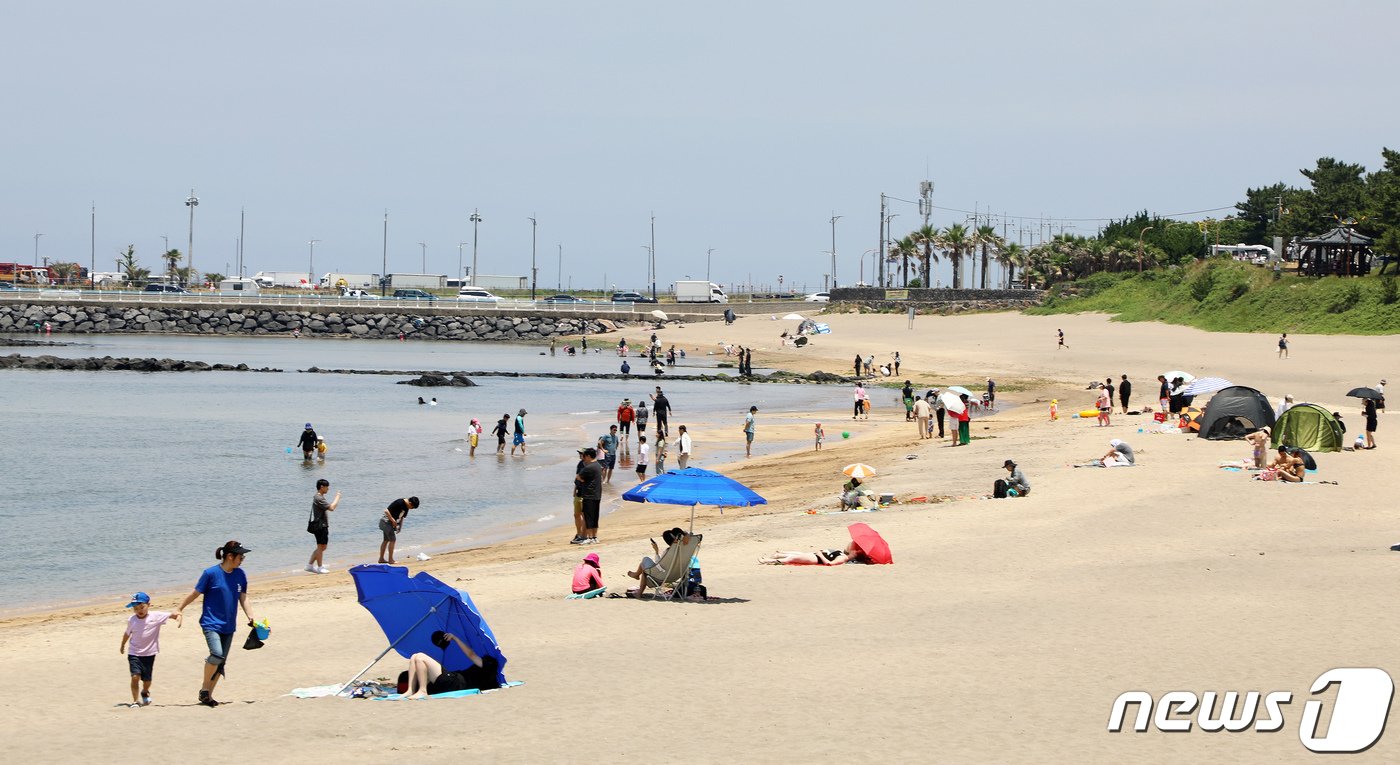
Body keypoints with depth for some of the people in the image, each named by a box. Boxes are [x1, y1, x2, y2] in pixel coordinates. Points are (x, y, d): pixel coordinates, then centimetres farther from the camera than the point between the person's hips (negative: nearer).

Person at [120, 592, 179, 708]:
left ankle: (145, 693, 44)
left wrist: (177, 615, -37)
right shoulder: (132, 620, -3)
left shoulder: (156, 616, -9)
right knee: (135, 676, -17)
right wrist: (122, 646, 27)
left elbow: (171, 615, -15)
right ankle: (136, 700, -6)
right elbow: (127, 633, 14)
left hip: (149, 653, 0)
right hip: (134, 653, 0)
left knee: (146, 679, 11)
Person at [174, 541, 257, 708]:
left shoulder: (240, 575, 5)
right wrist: (179, 609, 4)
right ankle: (204, 689, -6)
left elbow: (243, 597, 10)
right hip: (211, 623, -6)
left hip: (228, 626, 6)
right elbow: (195, 593, -1)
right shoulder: (211, 573, -10)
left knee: (221, 662, 5)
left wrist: (250, 615, -4)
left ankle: (208, 695, 17)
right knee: (217, 654, -24)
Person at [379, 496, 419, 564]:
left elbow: (401, 517, 18)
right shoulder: (399, 503, -23)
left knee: (386, 540, 14)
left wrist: (400, 527, 11)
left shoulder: (406, 507, 5)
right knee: (393, 540, -8)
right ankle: (390, 559, -3)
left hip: (391, 523, 9)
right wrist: (393, 520, -21)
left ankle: (381, 558, 21)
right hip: (387, 522, -9)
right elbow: (386, 511, -25)